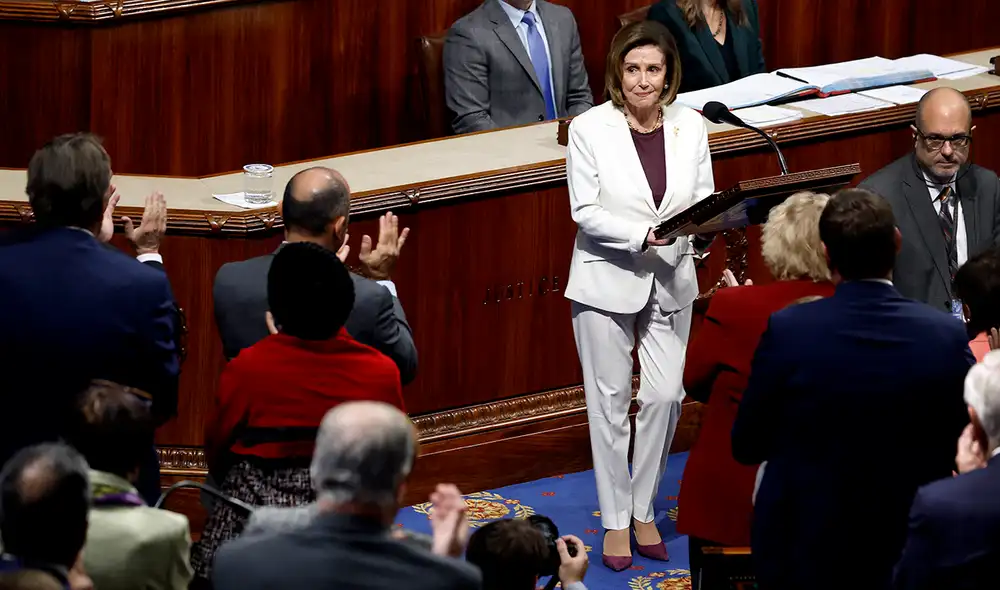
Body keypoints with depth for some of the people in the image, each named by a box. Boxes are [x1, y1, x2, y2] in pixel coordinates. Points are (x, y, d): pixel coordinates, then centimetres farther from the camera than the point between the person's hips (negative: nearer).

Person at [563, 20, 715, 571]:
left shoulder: (689, 126, 0)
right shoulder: (590, 129, -10)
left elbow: (704, 198, 3)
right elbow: (586, 212, -12)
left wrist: (703, 229, -20)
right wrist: (643, 235, -25)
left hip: (670, 282, 3)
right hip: (607, 280, -3)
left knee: (666, 395, 2)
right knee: (610, 400, 5)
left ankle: (643, 511, 20)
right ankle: (615, 521, 17)